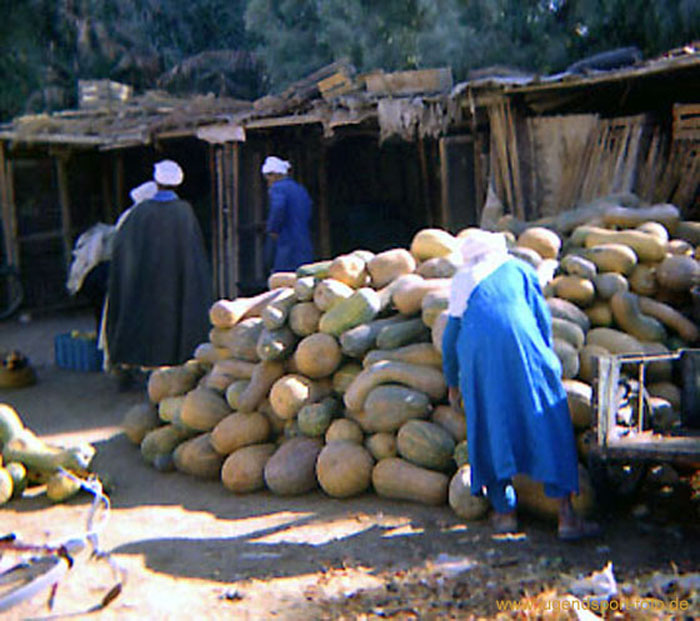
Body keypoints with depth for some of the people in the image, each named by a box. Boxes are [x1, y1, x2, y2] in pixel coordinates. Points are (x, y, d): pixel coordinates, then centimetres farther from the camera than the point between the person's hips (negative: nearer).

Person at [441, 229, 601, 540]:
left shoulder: (463, 282, 27)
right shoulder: (518, 268, 23)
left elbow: (450, 338, 26)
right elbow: (542, 317, 15)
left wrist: (452, 383, 35)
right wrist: (546, 359, 26)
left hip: (477, 355, 2)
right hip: (520, 346, -2)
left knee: (490, 431, 12)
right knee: (548, 426, 0)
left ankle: (505, 511, 14)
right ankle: (566, 515, -5)